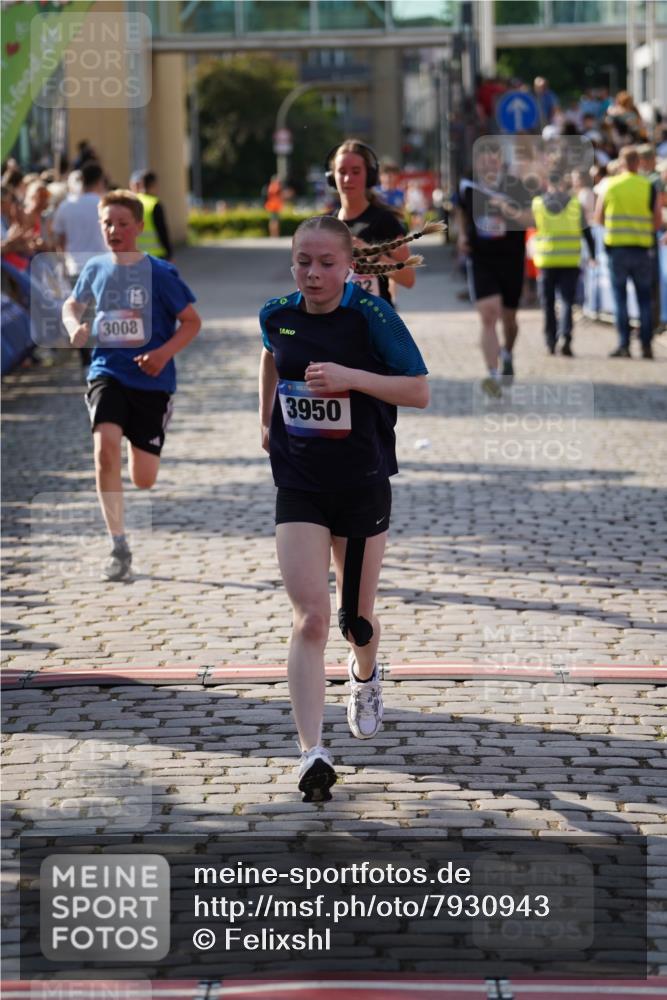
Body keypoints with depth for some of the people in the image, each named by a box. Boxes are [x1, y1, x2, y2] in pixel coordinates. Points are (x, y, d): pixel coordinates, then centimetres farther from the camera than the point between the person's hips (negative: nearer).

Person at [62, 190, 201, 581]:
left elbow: (192, 322, -2)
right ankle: (119, 547, -16)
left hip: (152, 380, -2)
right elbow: (73, 304, 22)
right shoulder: (96, 269, 2)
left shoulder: (159, 273, -8)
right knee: (106, 447, -25)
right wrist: (75, 326, -1)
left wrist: (164, 353, -17)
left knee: (144, 479, 2)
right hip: (108, 373, 2)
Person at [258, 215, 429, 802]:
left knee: (356, 617, 13)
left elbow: (420, 391, -15)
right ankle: (312, 754, -18)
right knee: (310, 617, -12)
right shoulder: (278, 315, -2)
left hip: (363, 484, -1)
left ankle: (365, 677, 51)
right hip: (299, 485, 2)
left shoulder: (372, 315, -14)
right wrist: (266, 420, 25)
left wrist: (350, 376, -27)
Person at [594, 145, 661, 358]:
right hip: (642, 249, 0)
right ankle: (646, 346, 6)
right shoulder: (649, 187, -2)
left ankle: (624, 345, -2)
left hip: (616, 247, 0)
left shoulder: (610, 186, -1)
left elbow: (598, 219, 4)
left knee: (620, 298, 3)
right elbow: (657, 222, -1)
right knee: (644, 299, 8)